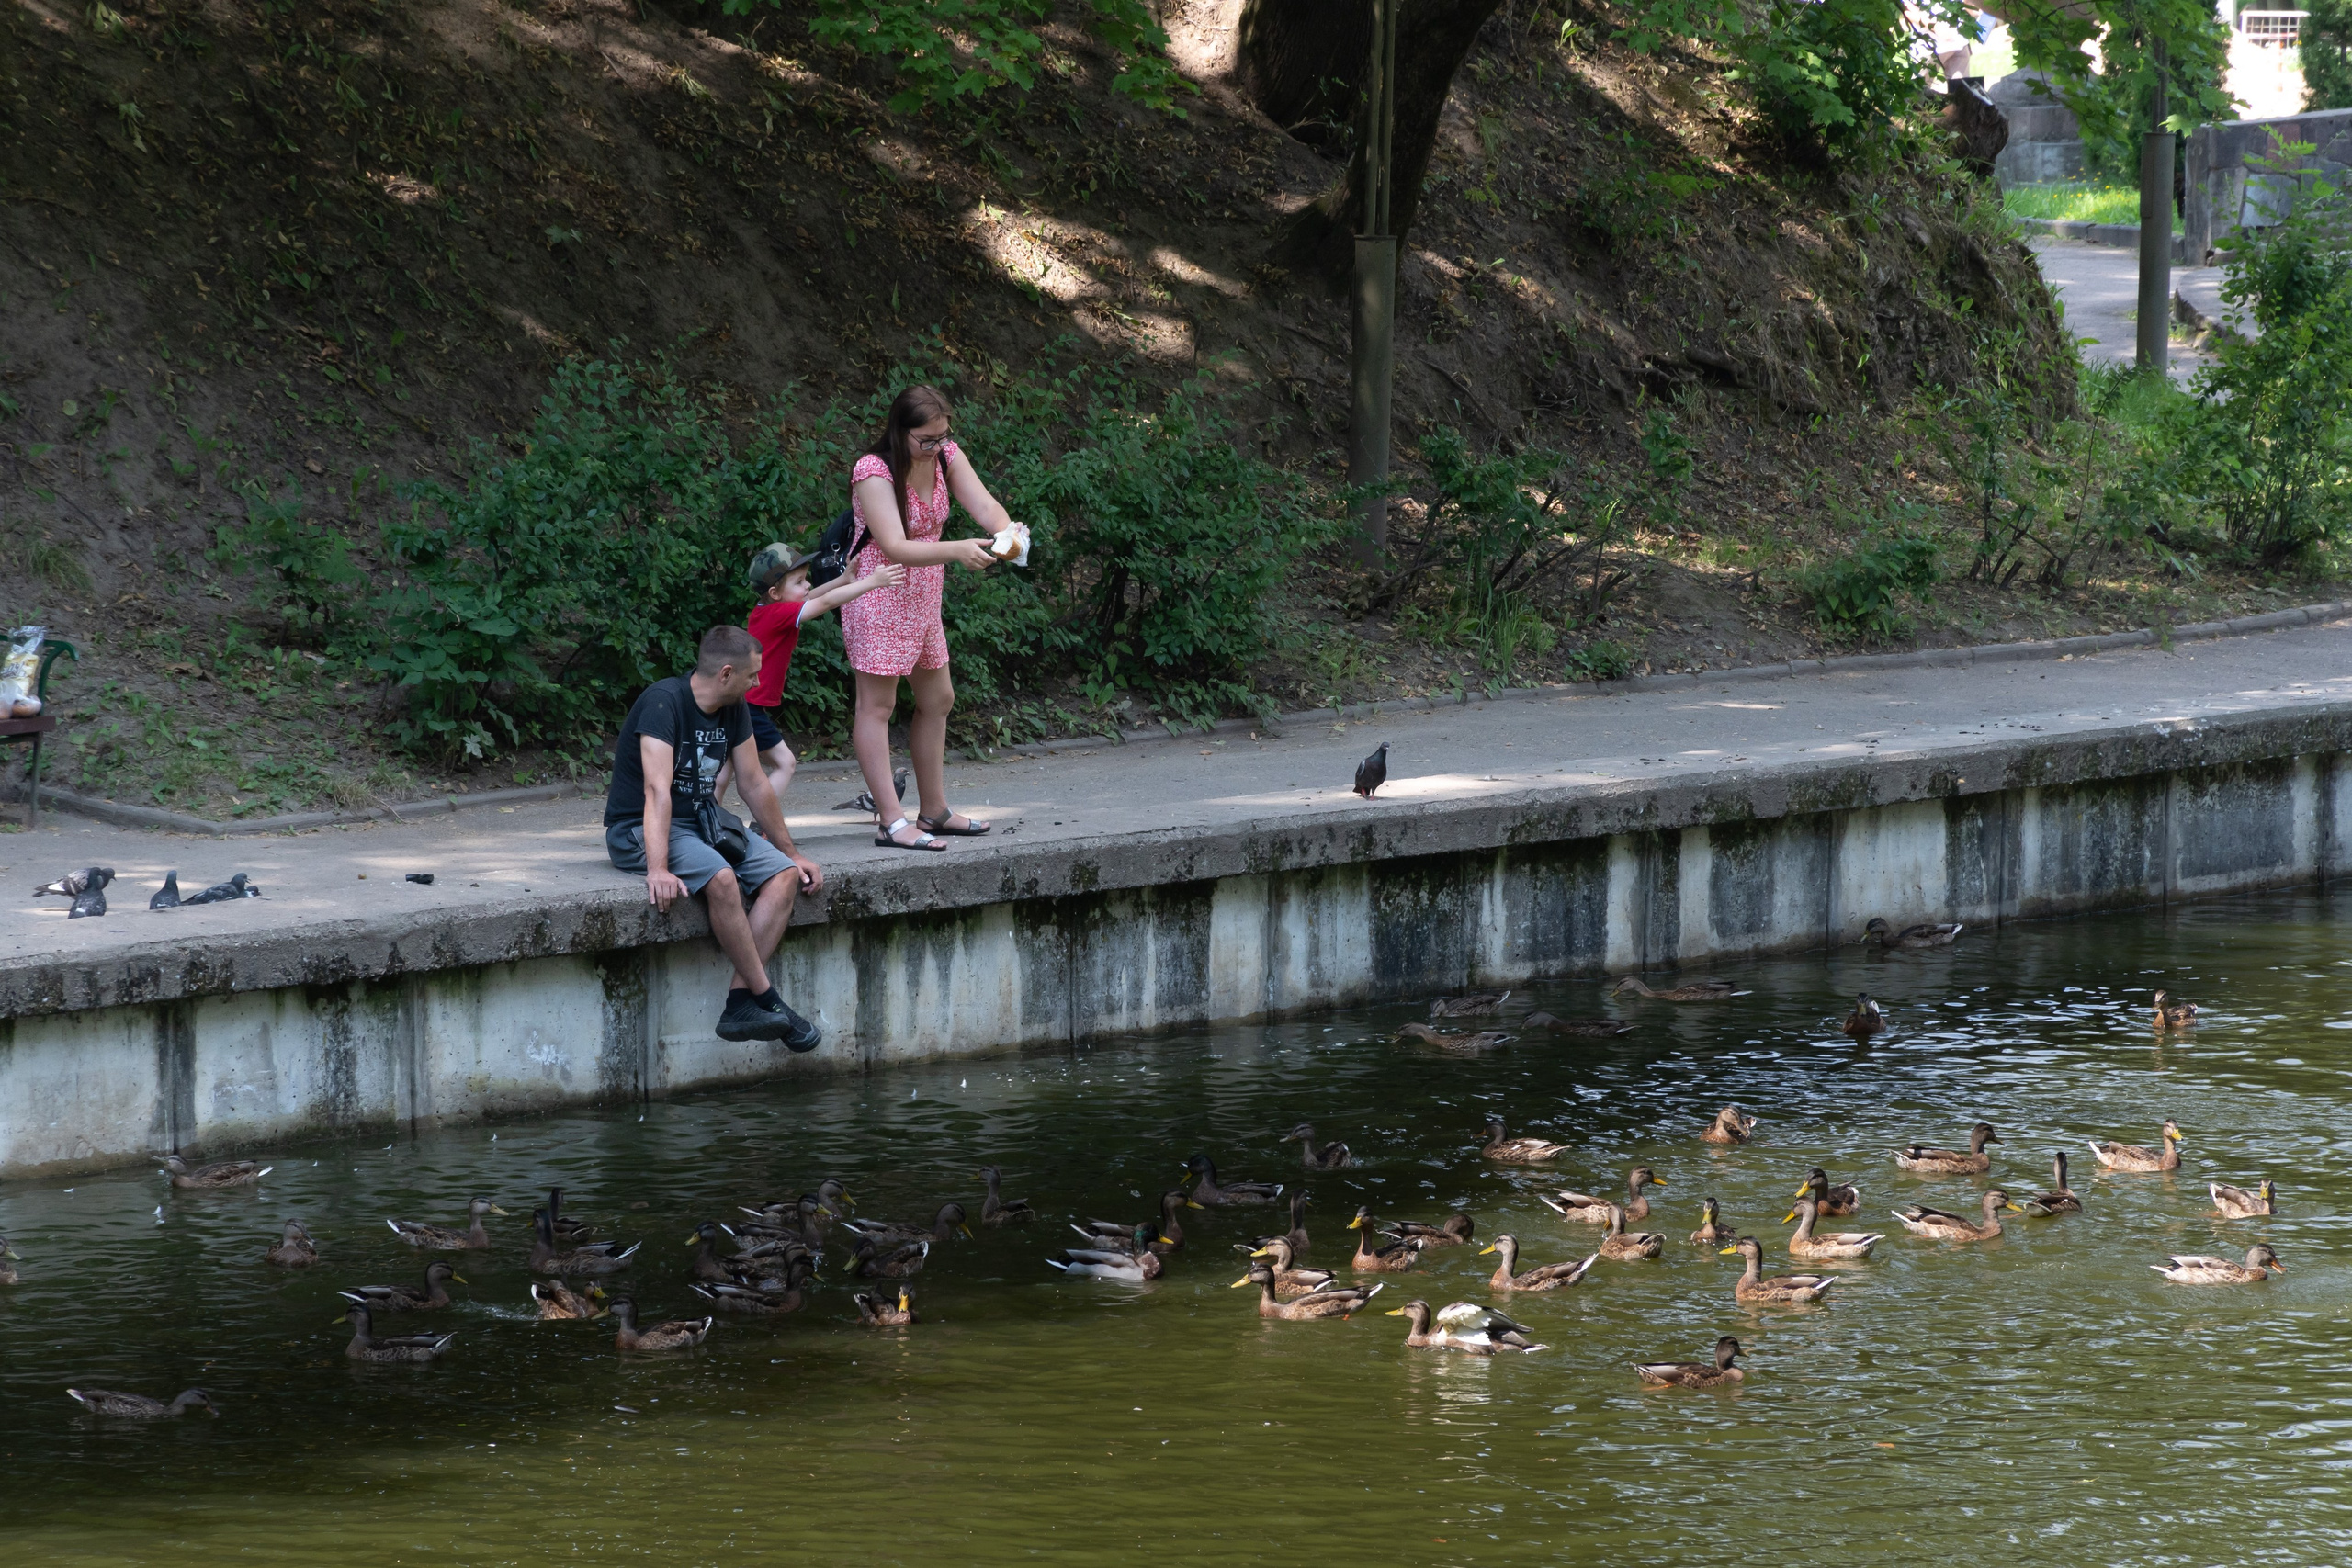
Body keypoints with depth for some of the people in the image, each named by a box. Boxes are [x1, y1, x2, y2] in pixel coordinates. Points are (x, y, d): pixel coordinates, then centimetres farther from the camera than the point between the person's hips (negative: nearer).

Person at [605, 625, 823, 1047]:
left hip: (703, 822, 9)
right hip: (639, 830, -8)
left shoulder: (734, 710, 6)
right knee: (721, 879, -35)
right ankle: (768, 1000, -22)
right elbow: (657, 789, -31)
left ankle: (740, 1005, -24)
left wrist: (791, 853, 19)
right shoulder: (664, 702, -21)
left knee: (784, 877, -15)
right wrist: (658, 870, -41)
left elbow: (755, 784, 15)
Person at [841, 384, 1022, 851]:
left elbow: (983, 504, -12)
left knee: (937, 700, 15)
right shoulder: (874, 473, -23)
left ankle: (933, 810, 27)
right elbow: (895, 548, -31)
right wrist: (958, 549, -44)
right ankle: (892, 821, -13)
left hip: (922, 598, 9)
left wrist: (1005, 530, -36)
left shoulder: (946, 456, -2)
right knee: (877, 706, -8)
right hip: (880, 597, -9)